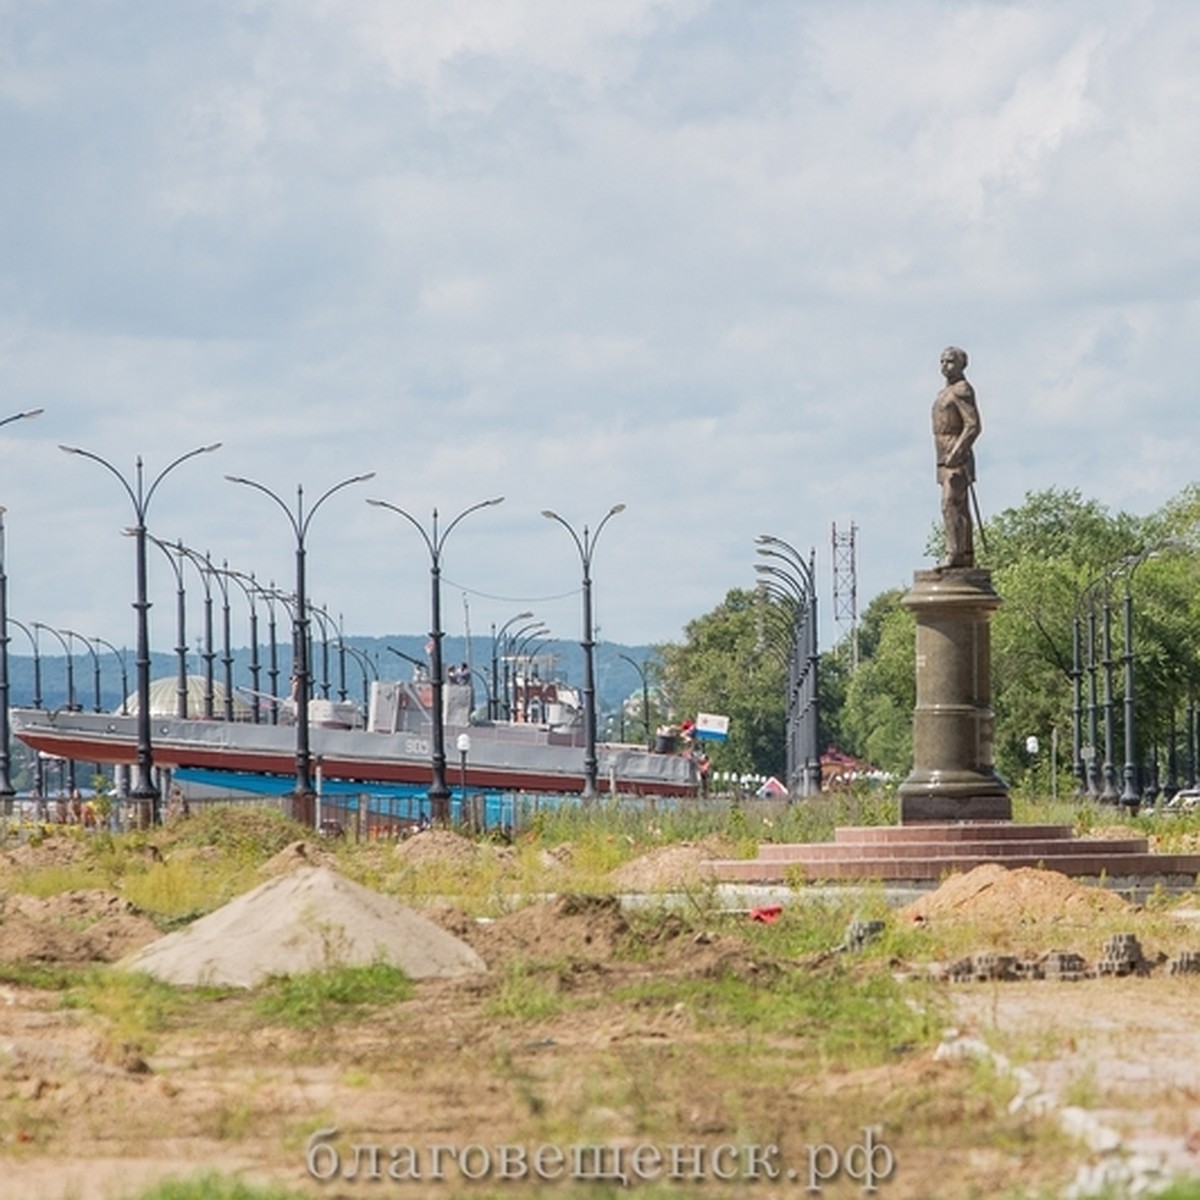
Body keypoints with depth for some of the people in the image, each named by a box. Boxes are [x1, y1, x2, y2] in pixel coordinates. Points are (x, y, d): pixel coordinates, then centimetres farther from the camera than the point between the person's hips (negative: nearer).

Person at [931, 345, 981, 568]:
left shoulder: (962, 391, -11)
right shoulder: (945, 393, 19)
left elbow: (973, 426, -20)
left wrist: (955, 453, -26)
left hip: (957, 458, -10)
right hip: (946, 460, 10)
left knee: (951, 505, -17)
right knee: (960, 508, 8)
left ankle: (954, 554, -21)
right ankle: (966, 555, 9)